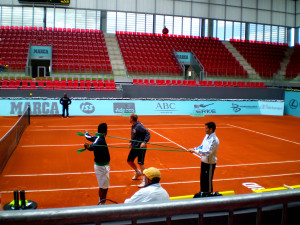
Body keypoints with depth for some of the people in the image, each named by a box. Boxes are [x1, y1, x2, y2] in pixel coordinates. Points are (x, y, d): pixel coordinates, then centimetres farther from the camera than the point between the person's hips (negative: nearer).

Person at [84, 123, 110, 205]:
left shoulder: (97, 137, 3)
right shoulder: (100, 139, -23)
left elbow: (89, 137, 23)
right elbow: (93, 146, -42)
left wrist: (86, 133, 45)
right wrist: (88, 146, -64)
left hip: (102, 166, 10)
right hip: (102, 166, -10)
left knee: (104, 187, 20)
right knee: (103, 187, -3)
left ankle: (101, 203, 32)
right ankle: (102, 204, 3)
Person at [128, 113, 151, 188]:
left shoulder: (139, 126, -19)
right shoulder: (133, 126, 9)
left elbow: (148, 133, -22)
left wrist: (144, 142, -34)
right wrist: (131, 142, 6)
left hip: (141, 147, -9)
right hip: (134, 147, 9)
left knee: (140, 163, -10)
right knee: (129, 161, 15)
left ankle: (144, 180, -2)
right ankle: (138, 172, 39)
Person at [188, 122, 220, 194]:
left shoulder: (214, 140, -24)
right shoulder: (207, 136, 3)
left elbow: (207, 152, -29)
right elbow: (202, 146, 15)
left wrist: (195, 150, -24)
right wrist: (195, 149, -3)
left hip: (210, 163, -8)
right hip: (204, 161, 8)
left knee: (208, 181, 3)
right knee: (202, 179, 20)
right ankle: (202, 193, 37)